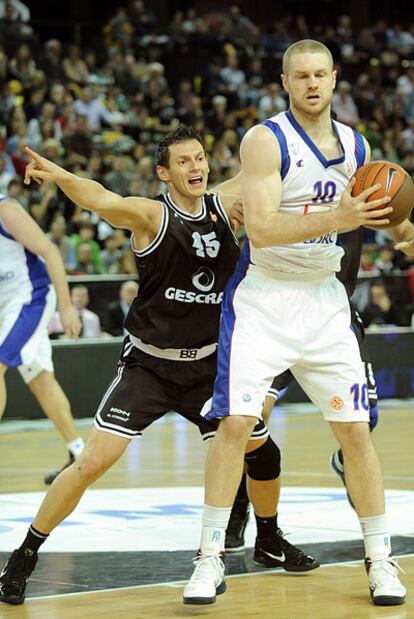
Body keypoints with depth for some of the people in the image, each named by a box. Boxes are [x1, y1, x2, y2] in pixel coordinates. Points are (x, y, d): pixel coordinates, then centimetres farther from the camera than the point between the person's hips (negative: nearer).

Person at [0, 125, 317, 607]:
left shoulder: (226, 207, 0)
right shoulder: (152, 215, -16)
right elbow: (100, 199, -35)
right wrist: (58, 175, -57)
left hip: (208, 364, 5)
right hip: (148, 364, -5)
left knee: (263, 451, 11)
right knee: (94, 461, -15)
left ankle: (269, 540, 38)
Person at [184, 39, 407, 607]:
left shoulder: (356, 146, 7)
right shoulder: (266, 140, -11)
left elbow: (374, 214, 20)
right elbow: (261, 229, -22)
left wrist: (387, 218, -4)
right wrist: (338, 218, -33)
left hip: (325, 299, 5)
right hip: (262, 297, -4)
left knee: (354, 428, 3)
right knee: (236, 421, -13)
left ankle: (380, 559, 14)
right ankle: (211, 558, -3)